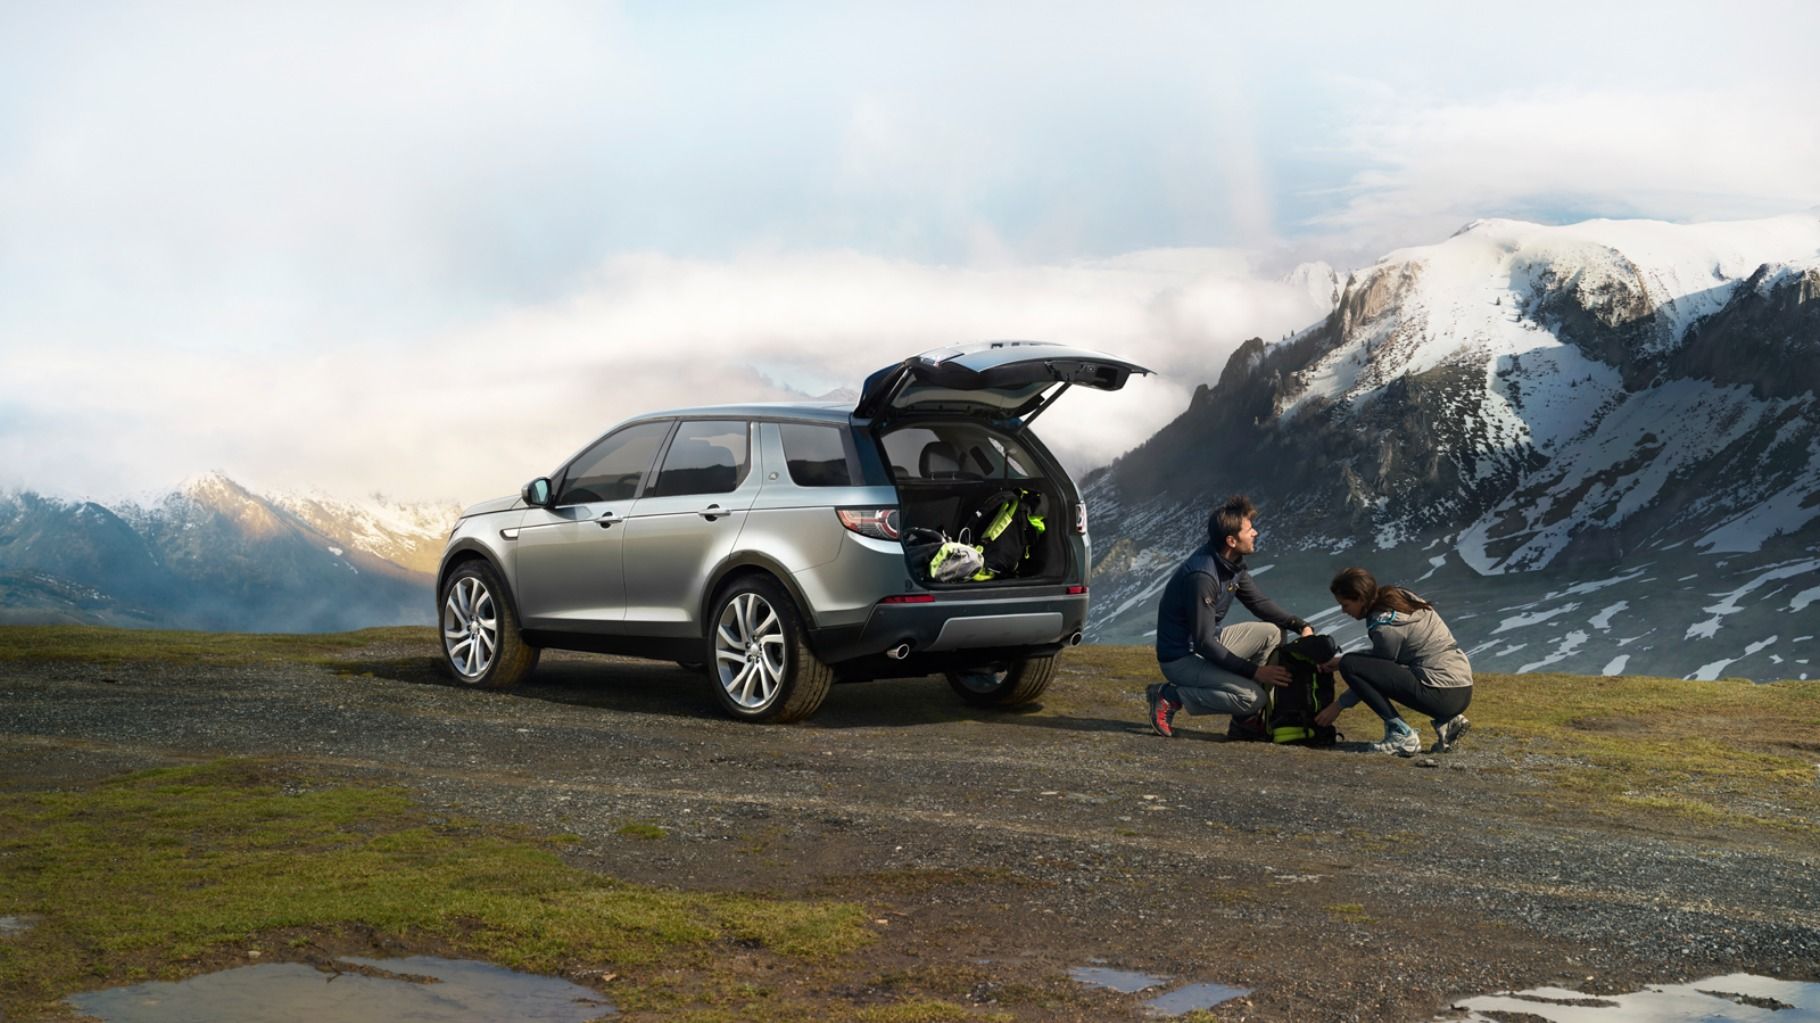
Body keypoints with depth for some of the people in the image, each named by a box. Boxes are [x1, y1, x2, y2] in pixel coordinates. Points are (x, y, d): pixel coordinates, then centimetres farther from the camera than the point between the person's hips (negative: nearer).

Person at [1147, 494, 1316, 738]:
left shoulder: (1233, 563, 0)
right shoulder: (1202, 575, -28)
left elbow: (1258, 602, 15)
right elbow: (1204, 643, -26)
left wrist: (1301, 625, 0)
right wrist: (1254, 671, -24)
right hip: (1182, 658, -10)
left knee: (1272, 632, 3)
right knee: (1253, 697, -22)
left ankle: (1244, 719, 5)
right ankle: (1169, 697, -11)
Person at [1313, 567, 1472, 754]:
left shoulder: (1386, 626, -14)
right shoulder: (1398, 597, 11)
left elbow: (1376, 672, -1)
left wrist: (1339, 705, 9)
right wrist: (1341, 661, 16)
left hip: (1442, 696, -9)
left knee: (1350, 666, -11)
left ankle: (1402, 734, -9)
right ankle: (1446, 722, 16)